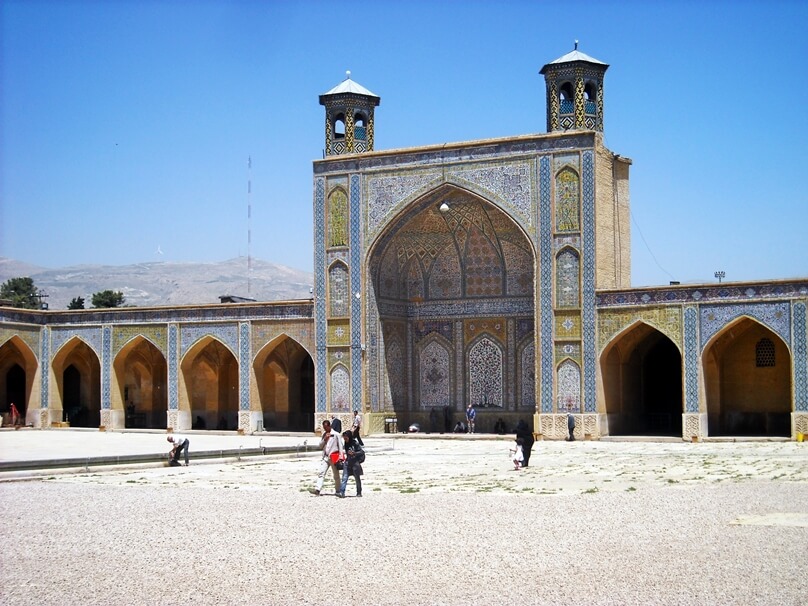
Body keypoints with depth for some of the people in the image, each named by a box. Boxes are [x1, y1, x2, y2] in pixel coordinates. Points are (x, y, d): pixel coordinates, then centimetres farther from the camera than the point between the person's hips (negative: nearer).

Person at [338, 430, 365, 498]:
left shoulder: (355, 443, -9)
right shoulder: (346, 444, 8)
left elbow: (362, 452, -10)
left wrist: (354, 453, -21)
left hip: (355, 463, -5)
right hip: (348, 463, 5)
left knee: (357, 478, 8)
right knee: (344, 477, -8)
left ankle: (359, 493, 20)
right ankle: (341, 493, -15)